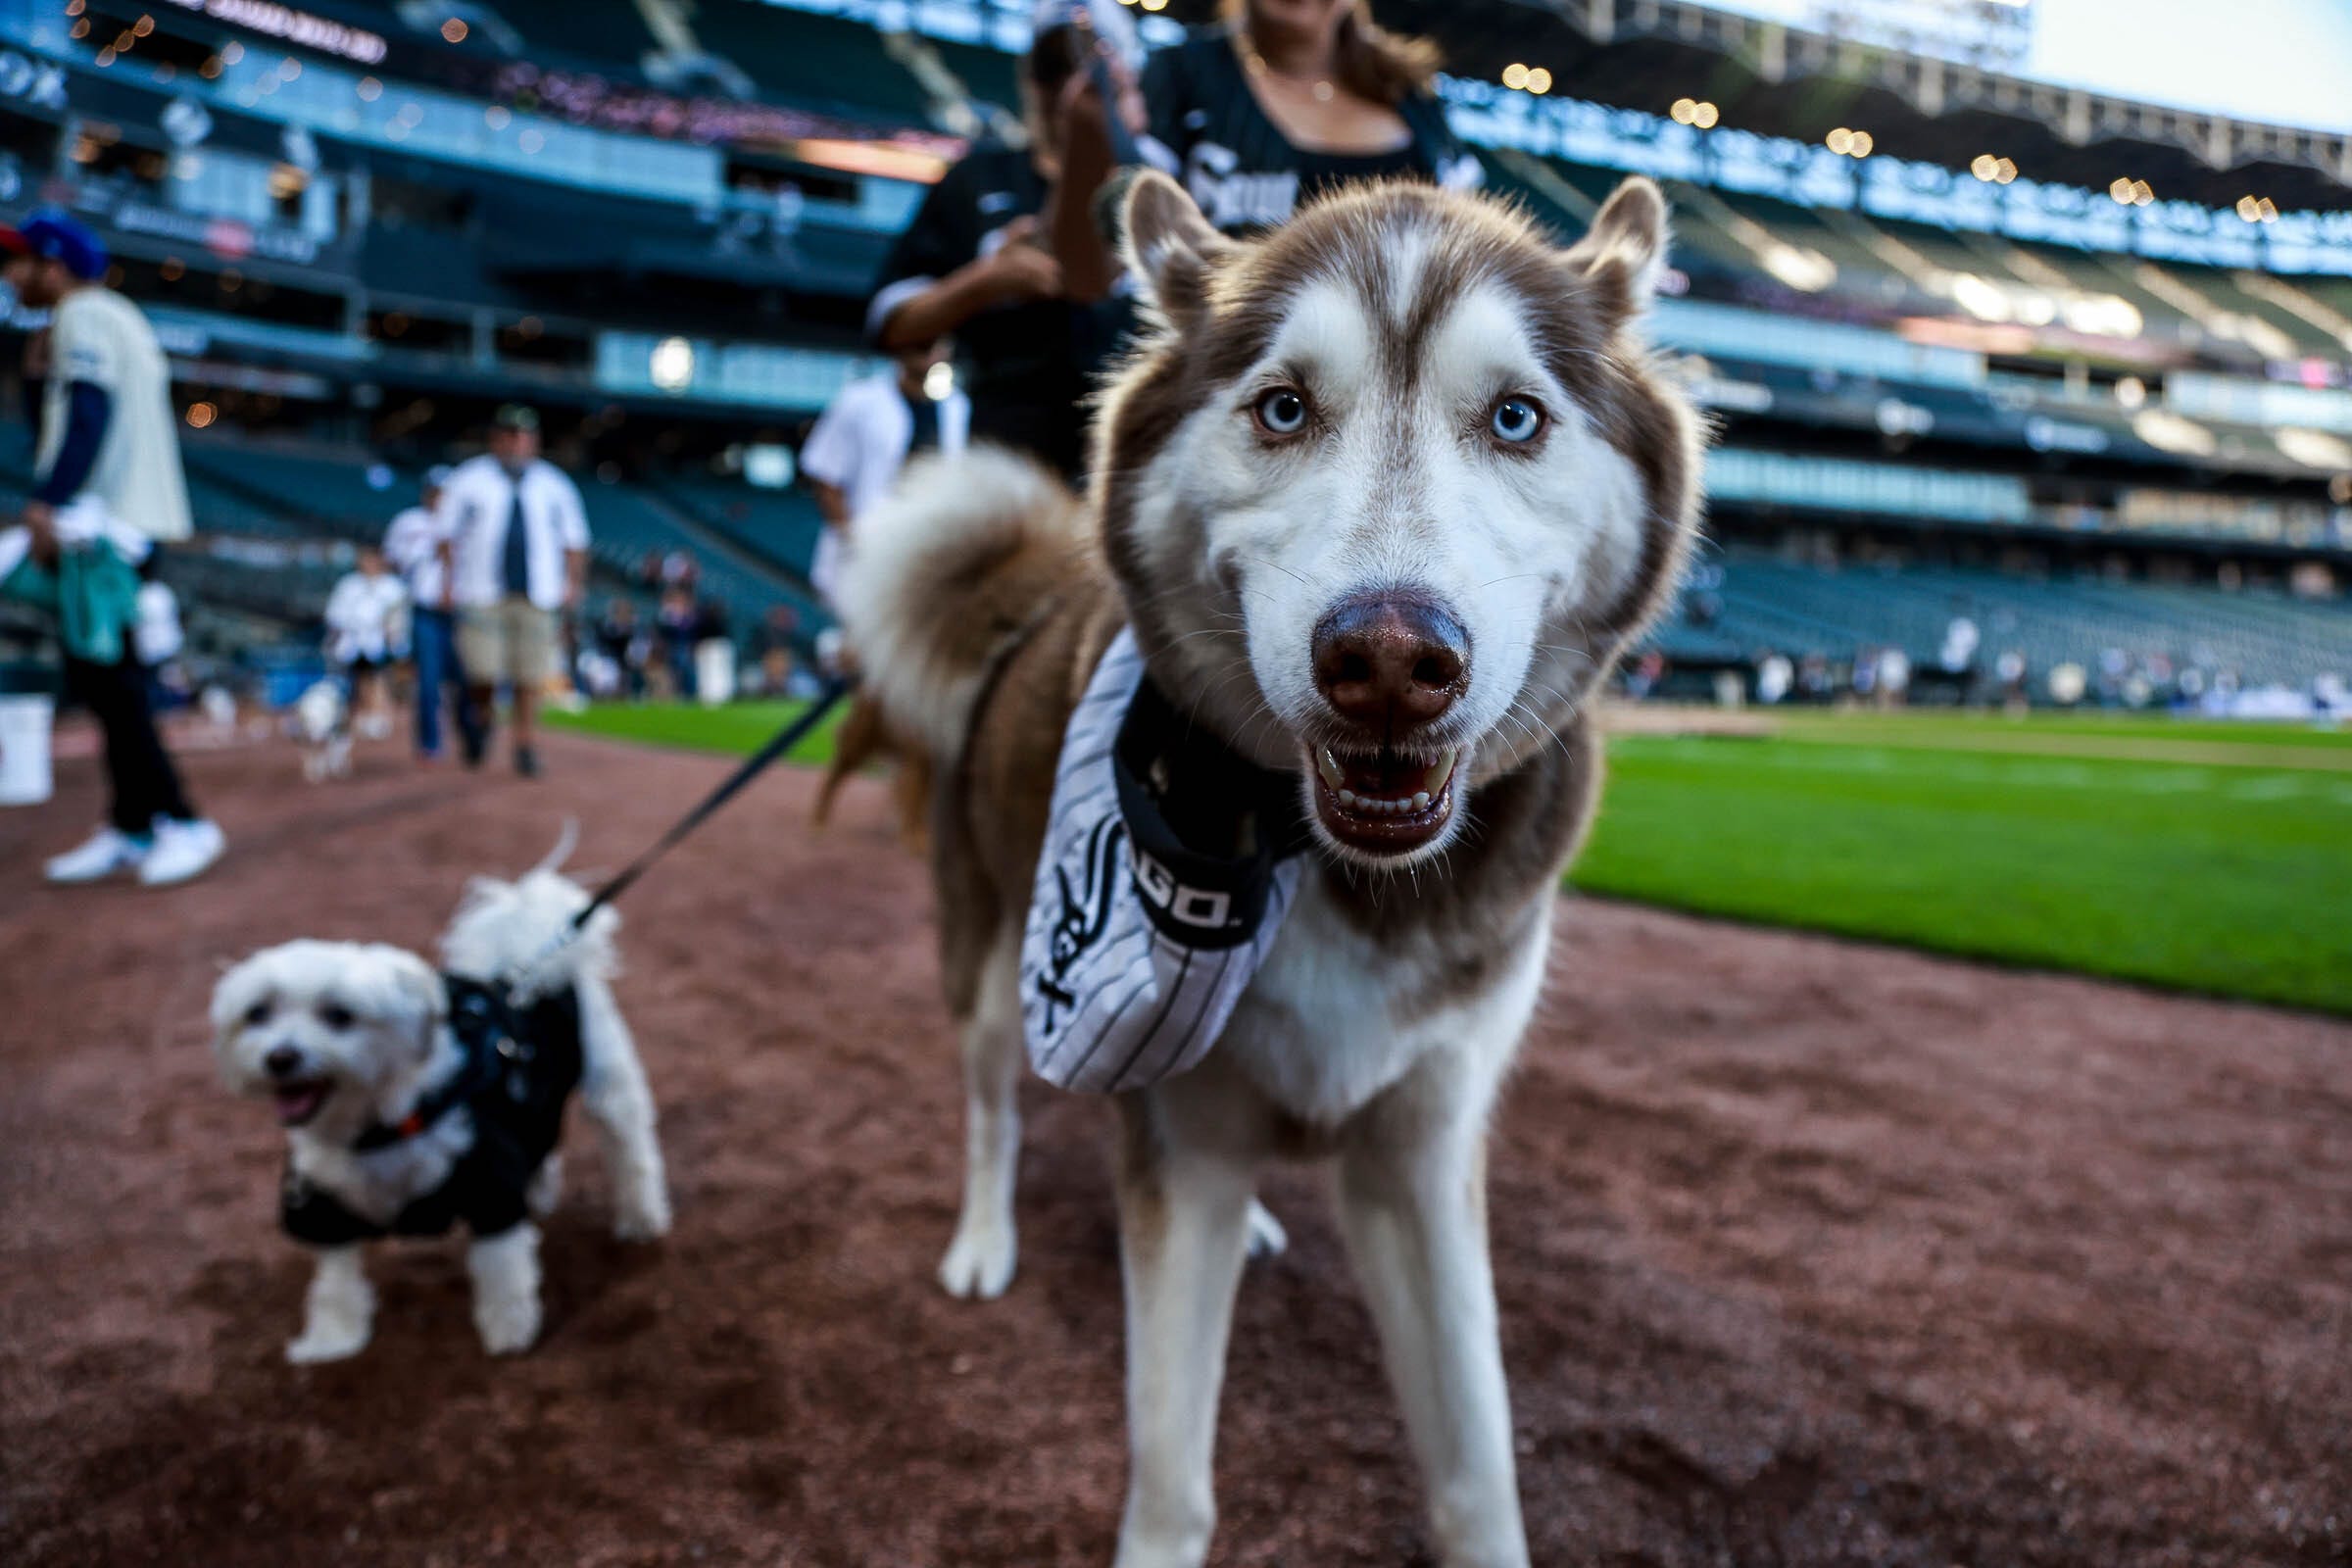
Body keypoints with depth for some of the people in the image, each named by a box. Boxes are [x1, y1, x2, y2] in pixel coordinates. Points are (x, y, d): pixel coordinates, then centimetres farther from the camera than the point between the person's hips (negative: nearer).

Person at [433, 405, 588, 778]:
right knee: (482, 671, -10)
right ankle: (482, 721, 19)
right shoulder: (468, 479, 9)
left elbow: (574, 539, 17)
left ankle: (526, 744, 8)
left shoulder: (554, 485, 15)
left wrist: (573, 582, 5)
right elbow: (446, 533, 9)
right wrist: (452, 579, -1)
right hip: (482, 595, -2)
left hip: (537, 596, 2)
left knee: (530, 675, -2)